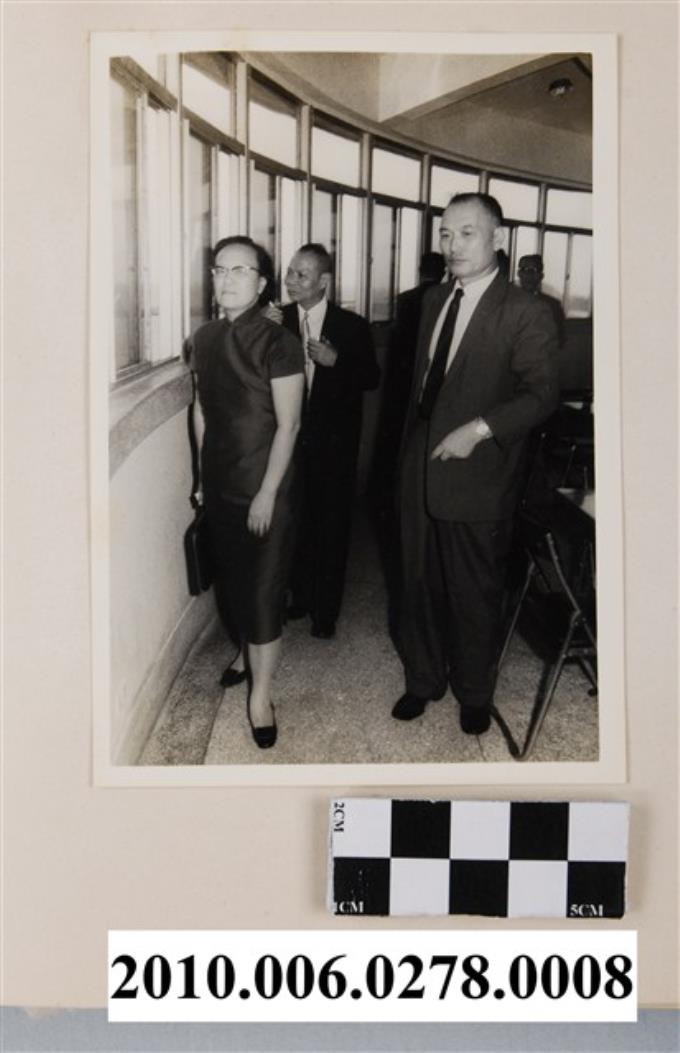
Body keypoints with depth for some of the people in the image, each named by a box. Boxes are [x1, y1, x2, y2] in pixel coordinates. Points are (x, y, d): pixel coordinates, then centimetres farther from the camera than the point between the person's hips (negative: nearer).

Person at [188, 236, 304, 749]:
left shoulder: (279, 343, -14)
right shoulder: (204, 338, 3)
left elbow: (288, 426, -15)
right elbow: (204, 411, 11)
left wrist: (267, 494, -16)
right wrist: (203, 474, 10)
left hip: (266, 489, -5)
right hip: (220, 485, 6)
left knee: (263, 590, 1)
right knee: (231, 579, 18)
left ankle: (261, 694, 13)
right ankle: (246, 652, 42)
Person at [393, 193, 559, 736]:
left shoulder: (526, 313, -11)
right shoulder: (433, 300, 10)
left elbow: (543, 392, -16)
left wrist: (480, 429, -24)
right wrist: (412, 444, 15)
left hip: (478, 478, -6)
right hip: (421, 472, 6)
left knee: (474, 594, 9)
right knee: (421, 584, 16)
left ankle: (475, 692, 31)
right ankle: (424, 679, 35)